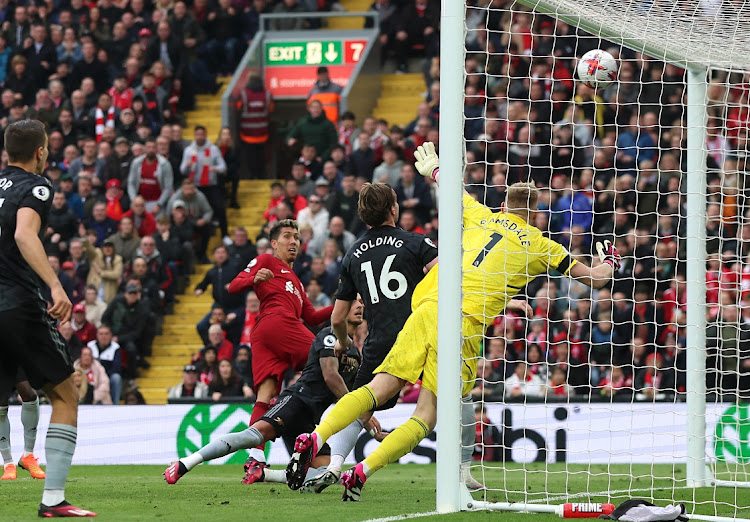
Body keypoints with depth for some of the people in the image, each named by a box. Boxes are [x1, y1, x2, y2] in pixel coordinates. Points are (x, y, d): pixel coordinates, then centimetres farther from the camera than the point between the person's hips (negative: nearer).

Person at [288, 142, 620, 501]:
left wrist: (435, 168, 63)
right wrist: (609, 263, 44)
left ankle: (314, 440, -19)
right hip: (466, 325, -3)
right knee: (425, 418, -1)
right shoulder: (539, 245, 14)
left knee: (377, 391, 1)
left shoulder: (480, 216, 21)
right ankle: (361, 473, -19)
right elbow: (595, 279, 22)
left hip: (428, 309, 4)